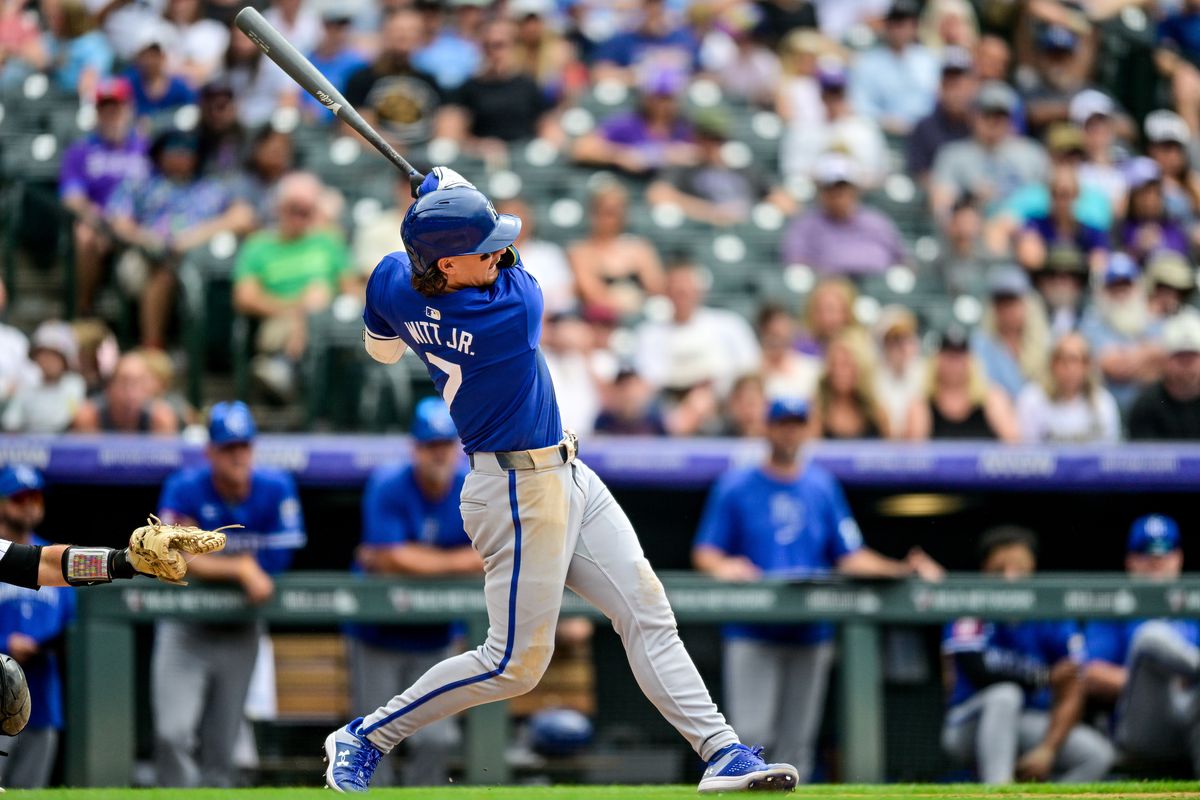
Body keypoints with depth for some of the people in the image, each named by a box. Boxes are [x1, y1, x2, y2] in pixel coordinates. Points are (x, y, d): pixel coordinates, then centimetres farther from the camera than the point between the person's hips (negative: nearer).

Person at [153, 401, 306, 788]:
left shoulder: (276, 488, -9)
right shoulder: (185, 488, -14)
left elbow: (276, 561, -13)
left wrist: (210, 562, -13)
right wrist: (241, 569, -24)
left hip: (239, 631, 2)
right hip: (184, 627, -2)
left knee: (220, 748, 6)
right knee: (173, 734, -18)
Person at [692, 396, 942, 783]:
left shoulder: (823, 487, 13)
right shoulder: (735, 486, 4)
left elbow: (849, 556, 8)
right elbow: (704, 552, 1)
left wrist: (903, 569, -6)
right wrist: (723, 567, -21)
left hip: (810, 633, 3)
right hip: (752, 633, -3)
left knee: (798, 740, 3)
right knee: (752, 736, -13)